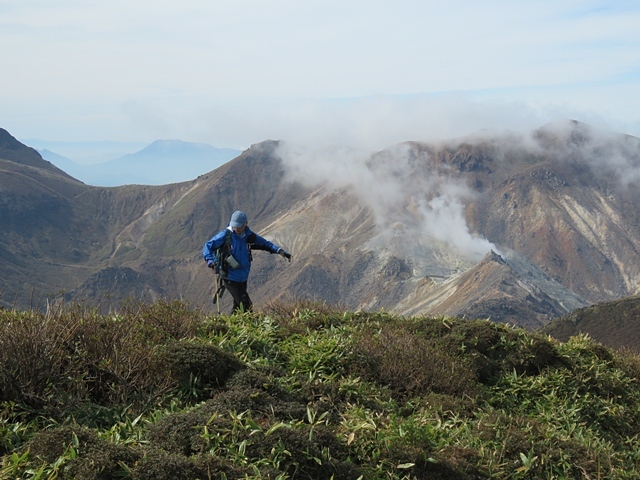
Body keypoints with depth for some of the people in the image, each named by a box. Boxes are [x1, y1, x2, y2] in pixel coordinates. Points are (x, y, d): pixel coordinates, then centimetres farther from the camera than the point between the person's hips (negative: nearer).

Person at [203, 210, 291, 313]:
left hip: (243, 277, 6)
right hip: (230, 277, -5)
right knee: (247, 304, -12)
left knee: (238, 304, 16)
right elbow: (208, 246, -11)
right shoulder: (225, 235, -13)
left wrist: (279, 251, -1)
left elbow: (265, 244, 12)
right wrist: (210, 261, -29)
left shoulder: (249, 236, 0)